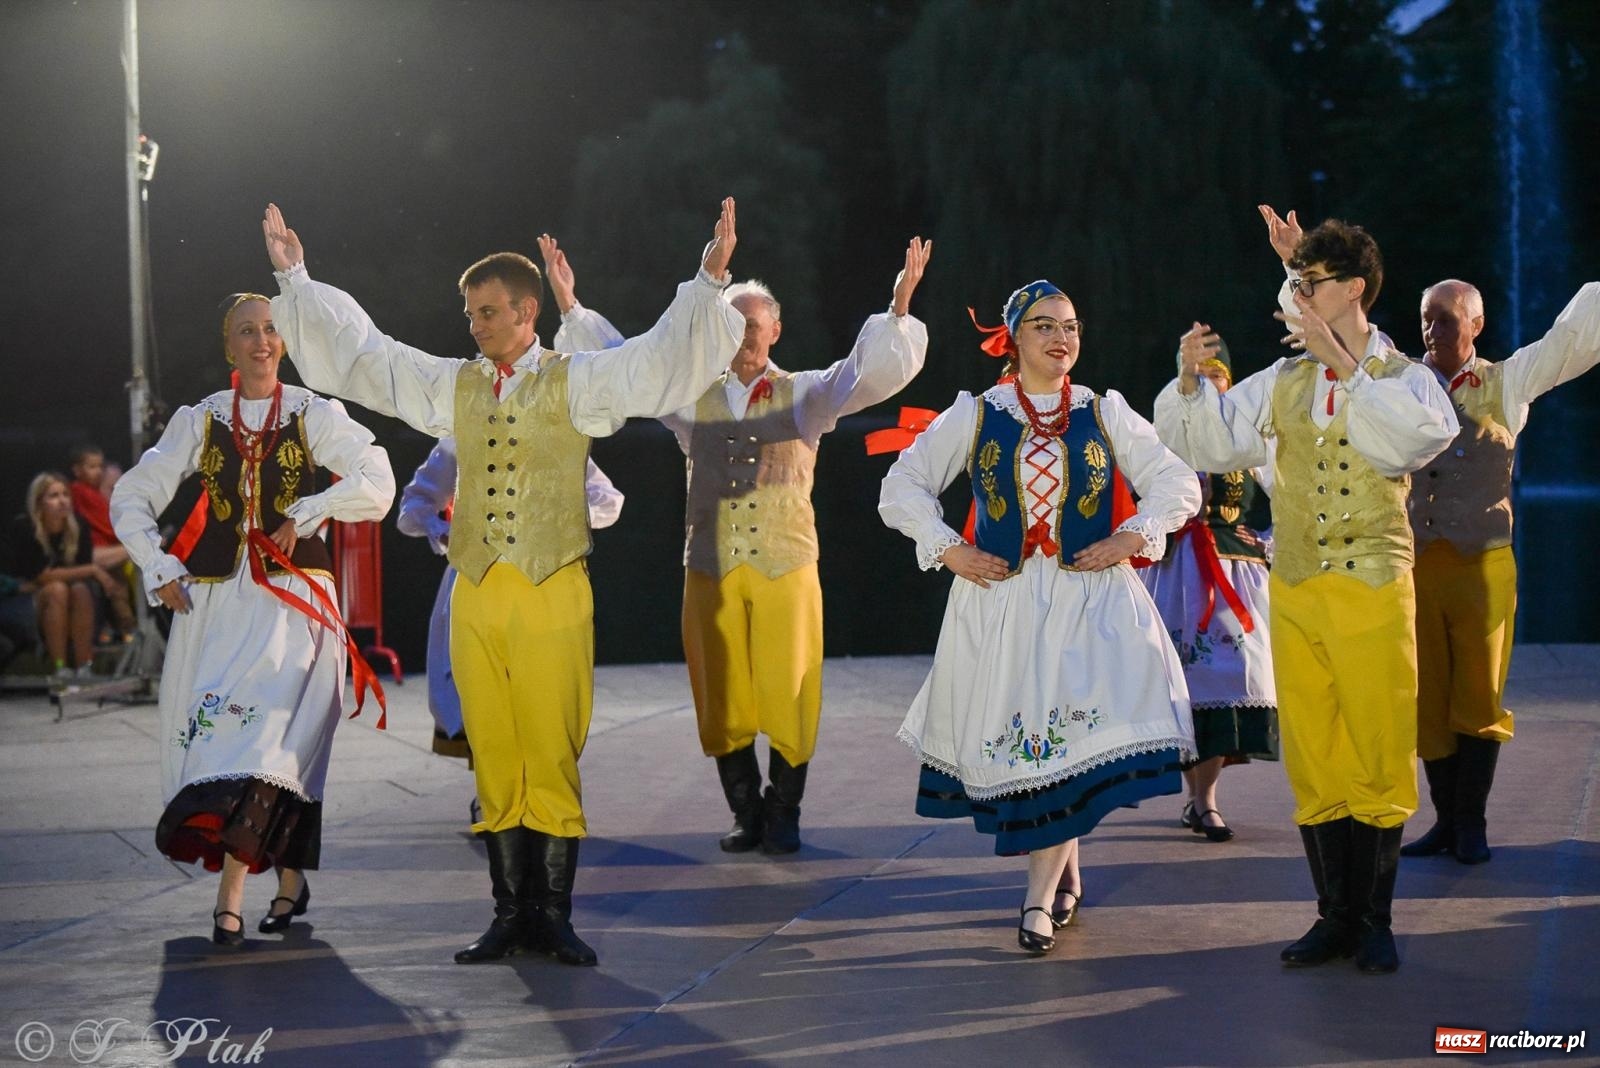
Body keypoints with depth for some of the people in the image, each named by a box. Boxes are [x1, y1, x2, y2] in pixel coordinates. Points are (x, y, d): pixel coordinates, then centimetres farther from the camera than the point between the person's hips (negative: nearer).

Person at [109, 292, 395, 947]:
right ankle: (290, 879, 8)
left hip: (293, 601, -3)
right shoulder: (201, 422, 12)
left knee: (270, 731, -17)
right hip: (216, 599, 3)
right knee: (216, 733, -4)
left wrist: (306, 512, -12)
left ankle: (230, 897, -16)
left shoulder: (316, 417, 5)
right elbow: (130, 499, 14)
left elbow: (376, 485, -5)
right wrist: (160, 571, 4)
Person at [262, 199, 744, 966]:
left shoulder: (577, 383, 4)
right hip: (476, 594, 4)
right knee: (494, 759, 4)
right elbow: (360, 353, 20)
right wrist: (296, 278, 20)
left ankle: (553, 917, 3)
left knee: (552, 759, -4)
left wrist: (709, 280, -12)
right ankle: (511, 914, 11)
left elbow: (662, 358, -2)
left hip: (553, 594, -3)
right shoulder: (452, 386, 15)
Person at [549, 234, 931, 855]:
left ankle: (783, 816, 10)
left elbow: (868, 373, -4)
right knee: (723, 699, 3)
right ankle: (747, 815, 15)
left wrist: (899, 307, -17)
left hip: (786, 570, -2)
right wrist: (570, 304, 5)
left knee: (788, 698, -2)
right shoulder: (693, 398, 11)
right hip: (711, 572, 2)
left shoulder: (802, 396, 7)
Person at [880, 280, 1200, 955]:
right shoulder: (973, 416, 5)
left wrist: (1131, 539, -4)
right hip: (999, 602, 1)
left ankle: (1041, 898, -8)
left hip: (1089, 600, -1)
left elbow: (1177, 485, 9)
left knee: (1071, 734, -13)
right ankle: (1065, 871, 23)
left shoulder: (1105, 414, 7)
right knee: (1012, 739, 2)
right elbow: (903, 486, 8)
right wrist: (948, 550, -2)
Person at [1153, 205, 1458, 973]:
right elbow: (1205, 445, 15)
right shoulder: (1281, 383, 11)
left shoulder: (1403, 379, -1)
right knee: (1311, 763, 7)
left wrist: (1342, 365, -22)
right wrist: (1191, 383, -2)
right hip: (1295, 594, 4)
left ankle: (1375, 920, 10)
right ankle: (1335, 917, 15)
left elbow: (1417, 438, -22)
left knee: (1379, 757, 0)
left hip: (1373, 594, -4)